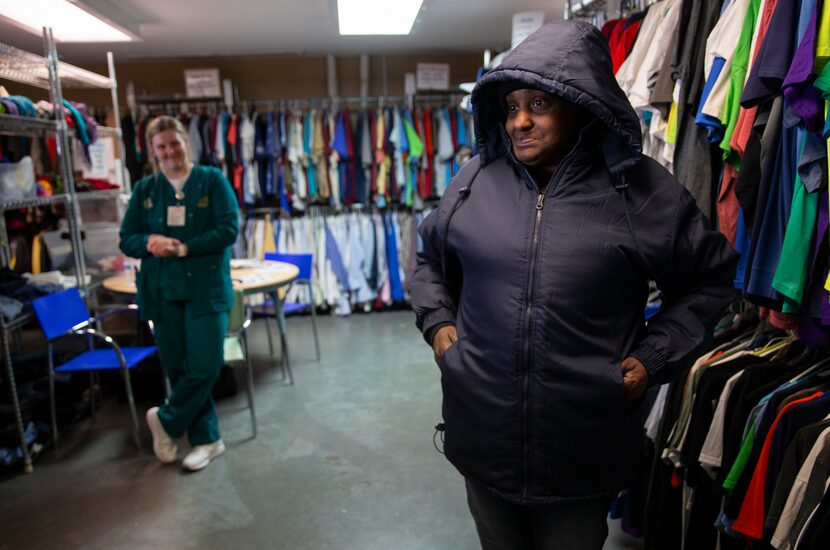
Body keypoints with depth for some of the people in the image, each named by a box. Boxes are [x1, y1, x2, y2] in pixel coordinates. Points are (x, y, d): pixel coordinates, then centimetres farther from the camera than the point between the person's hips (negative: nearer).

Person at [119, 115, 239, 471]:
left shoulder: (212, 180, -1)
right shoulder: (145, 189, 9)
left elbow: (229, 229, -9)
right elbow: (127, 240, 9)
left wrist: (184, 248, -17)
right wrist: (149, 242, -14)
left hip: (207, 287, -3)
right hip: (163, 290, 3)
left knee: (204, 367, -6)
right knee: (177, 368, 7)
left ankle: (166, 421, 21)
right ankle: (206, 439, 23)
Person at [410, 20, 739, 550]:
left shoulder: (641, 189, -9)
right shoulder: (475, 179, -2)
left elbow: (711, 277, 3)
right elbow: (430, 256, 14)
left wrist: (652, 357, -6)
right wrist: (437, 321, 0)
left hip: (585, 448, -2)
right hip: (482, 434, 3)